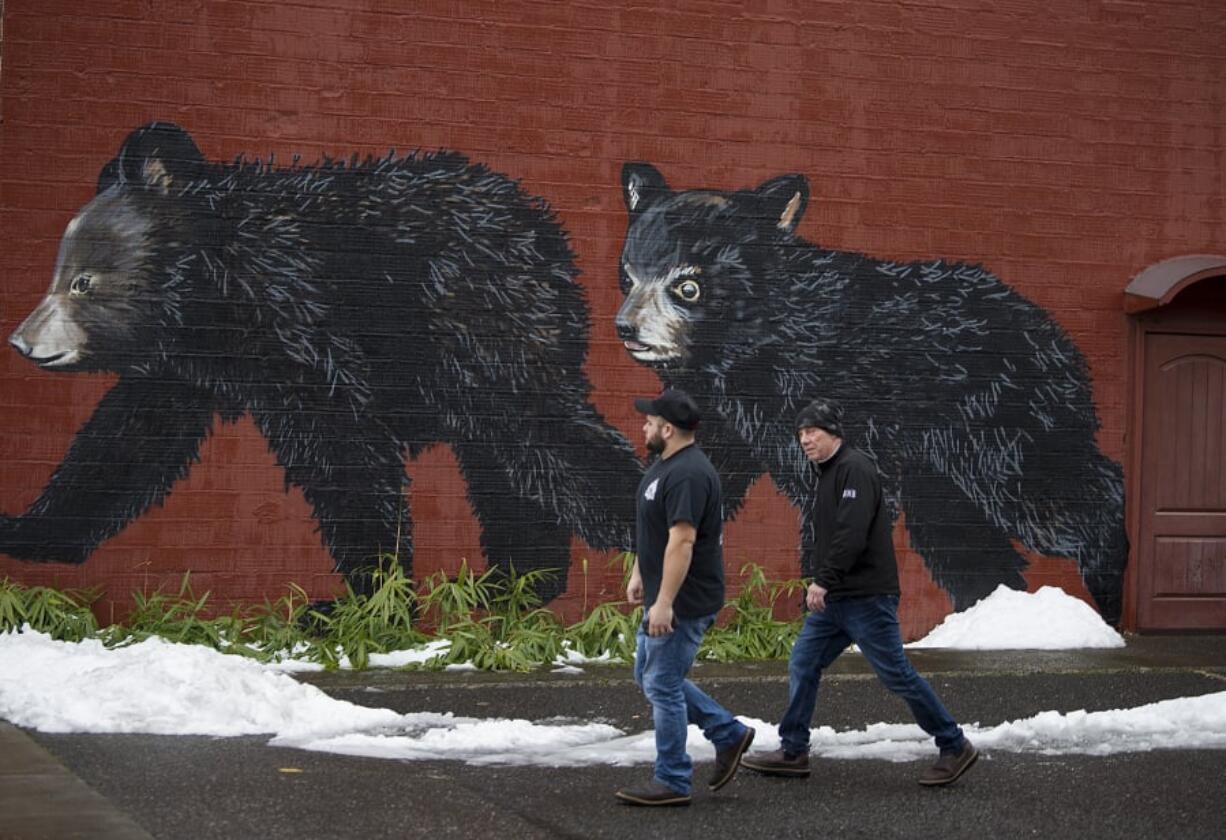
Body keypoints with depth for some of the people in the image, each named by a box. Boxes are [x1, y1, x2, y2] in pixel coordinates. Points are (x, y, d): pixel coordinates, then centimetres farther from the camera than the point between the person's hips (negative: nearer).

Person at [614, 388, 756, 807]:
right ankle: (729, 734, 25)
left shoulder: (687, 474, -23)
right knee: (649, 677, 18)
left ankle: (672, 783, 6)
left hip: (683, 602, -11)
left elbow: (682, 541, -28)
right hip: (662, 597, 11)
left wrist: (664, 602, -29)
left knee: (663, 686, -4)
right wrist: (639, 575, 23)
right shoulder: (665, 466, 12)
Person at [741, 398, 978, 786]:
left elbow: (851, 534, -25)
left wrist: (823, 580, -24)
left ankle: (955, 747, 6)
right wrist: (815, 577, 11)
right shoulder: (828, 473, 18)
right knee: (802, 665, 8)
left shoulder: (855, 469, -14)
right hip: (834, 599, 10)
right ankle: (793, 752, 16)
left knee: (897, 674, -5)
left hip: (865, 598, -10)